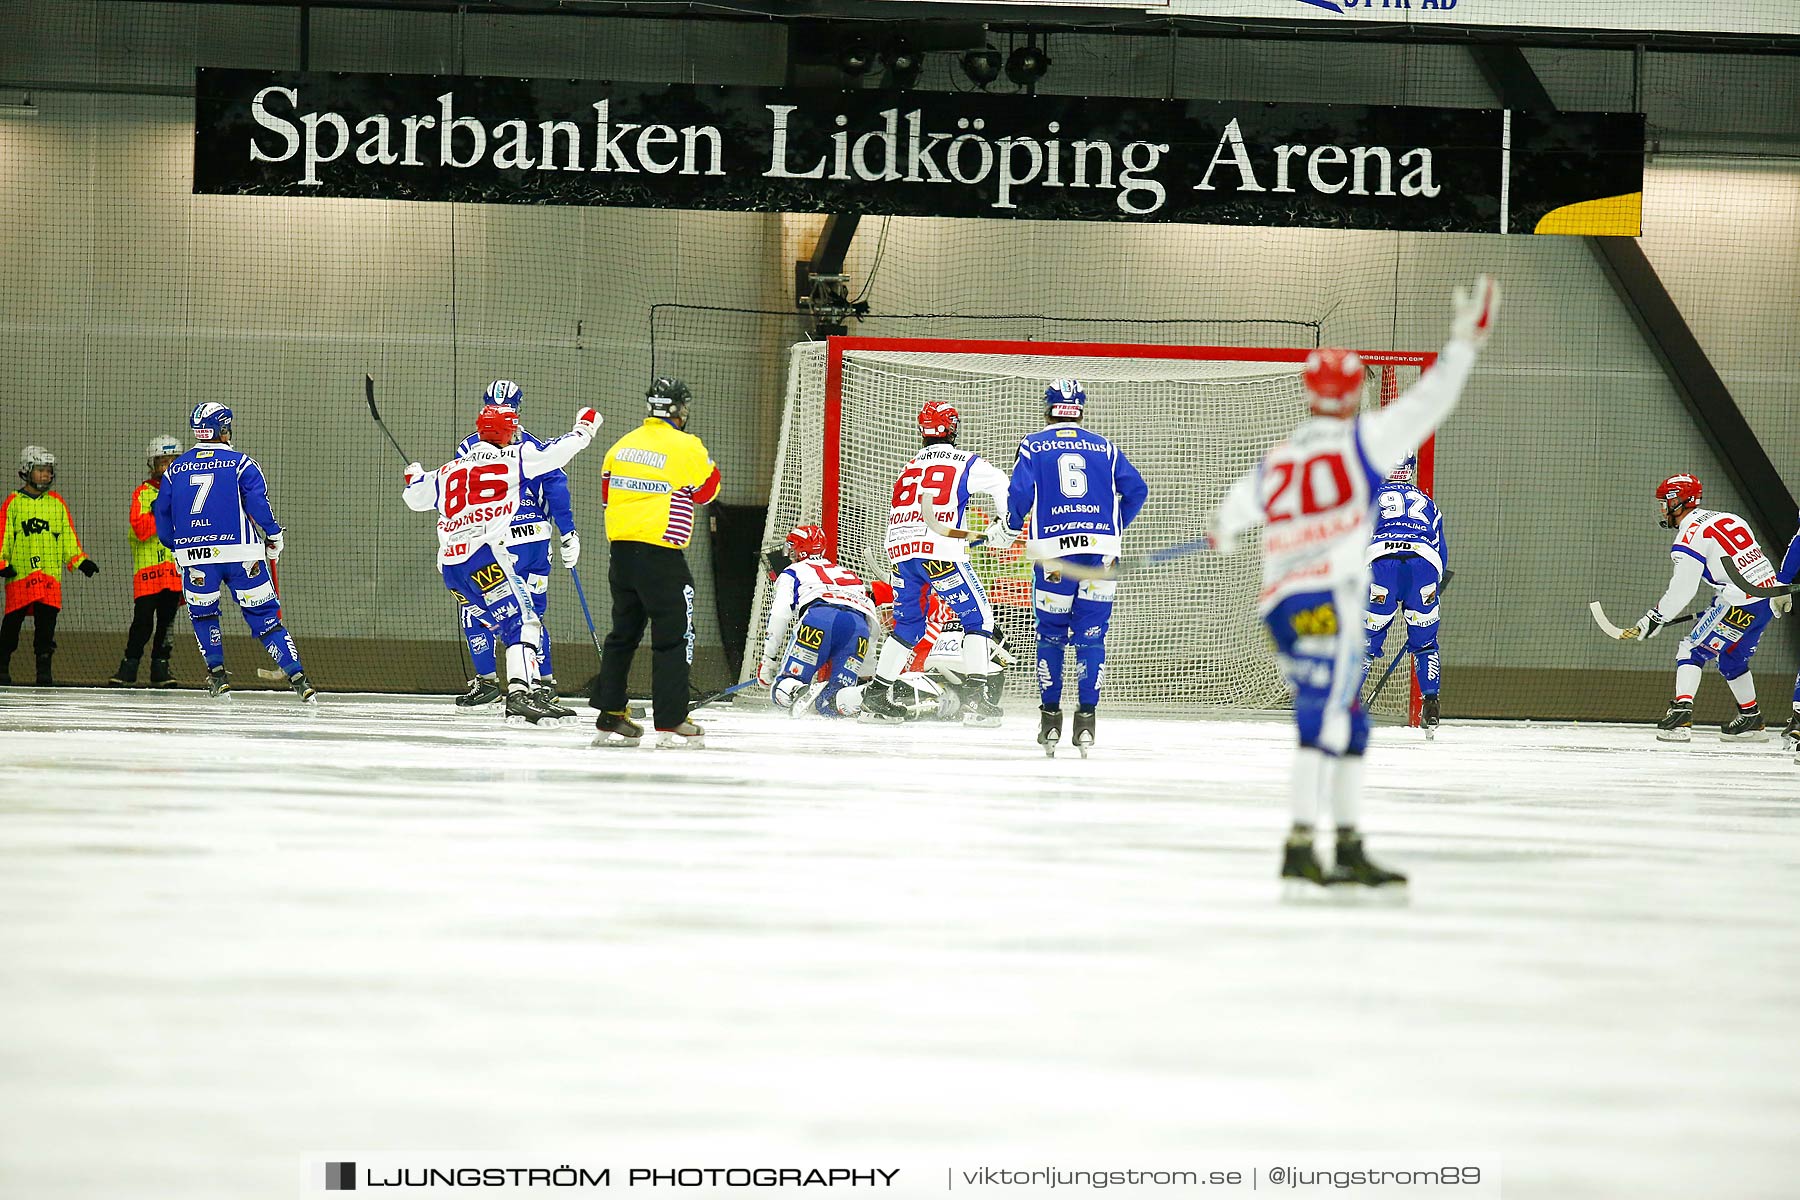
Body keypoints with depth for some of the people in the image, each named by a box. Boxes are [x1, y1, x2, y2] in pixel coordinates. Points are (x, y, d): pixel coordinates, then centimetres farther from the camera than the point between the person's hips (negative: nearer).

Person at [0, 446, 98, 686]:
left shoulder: (57, 503, 13)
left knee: (47, 620, -5)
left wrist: (80, 561, 6)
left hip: (50, 574, 2)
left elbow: (68, 537, 15)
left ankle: (44, 668, -2)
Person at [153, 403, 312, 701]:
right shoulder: (240, 463, -1)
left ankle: (217, 676, 14)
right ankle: (297, 677, -5)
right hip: (241, 553, -2)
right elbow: (257, 502, -11)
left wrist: (176, 548, 28)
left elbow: (162, 513, 15)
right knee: (264, 616, 2)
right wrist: (274, 535, 2)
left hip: (195, 556, 2)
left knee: (203, 613, 23)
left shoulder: (176, 468, 11)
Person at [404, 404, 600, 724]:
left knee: (508, 626, 13)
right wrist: (583, 429, 24)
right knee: (523, 622, -13)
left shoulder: (449, 471, 23)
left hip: (449, 565, 7)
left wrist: (413, 477, 57)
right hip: (483, 554, -7)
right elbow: (557, 451, 5)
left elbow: (415, 498, 34)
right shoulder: (512, 458, 5)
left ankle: (530, 690, 7)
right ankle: (519, 695, -30)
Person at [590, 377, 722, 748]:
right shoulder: (685, 447, -9)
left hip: (621, 549, 7)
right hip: (661, 552, -7)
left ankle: (610, 717, 17)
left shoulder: (623, 444, 10)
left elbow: (608, 492, 19)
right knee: (674, 635, -1)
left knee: (624, 631, 16)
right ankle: (670, 723, -6)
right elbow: (707, 490, 4)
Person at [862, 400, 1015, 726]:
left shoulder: (910, 467, 25)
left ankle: (875, 697, 19)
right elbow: (1003, 485, -4)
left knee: (908, 624, 20)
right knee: (977, 617, 3)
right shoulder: (965, 462, 6)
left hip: (900, 550, 6)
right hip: (940, 552, -6)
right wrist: (1006, 526, 9)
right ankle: (975, 696, -9)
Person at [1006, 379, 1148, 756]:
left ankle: (1050, 718, 9)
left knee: (1051, 633, 10)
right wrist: (1116, 527, 22)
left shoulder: (1033, 446, 4)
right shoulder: (1104, 448, 11)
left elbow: (1019, 492, -7)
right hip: (1100, 550, 1)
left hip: (1051, 551, -1)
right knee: (1091, 635, 4)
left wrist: (1012, 527, 11)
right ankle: (1085, 718, -2)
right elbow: (1136, 489, 7)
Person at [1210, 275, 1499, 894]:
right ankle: (1299, 848, -25)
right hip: (1328, 602, -7)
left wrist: (1223, 533, 56)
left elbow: (1236, 505, 33)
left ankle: (1350, 849, 11)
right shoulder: (1360, 440, 0)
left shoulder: (1278, 457, 17)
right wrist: (1463, 342, 9)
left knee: (1349, 725, 13)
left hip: (1279, 604, 7)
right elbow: (1426, 403, -1)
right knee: (1324, 720, -14)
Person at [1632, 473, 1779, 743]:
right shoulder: (1728, 518, 17)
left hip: (1740, 604, -9)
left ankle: (1681, 714, -17)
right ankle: (1751, 720, 34)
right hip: (1768, 598, 9)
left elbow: (1681, 590, -11)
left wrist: (1656, 617, 2)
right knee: (1732, 658, 26)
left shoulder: (1690, 535, -9)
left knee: (1692, 650, -3)